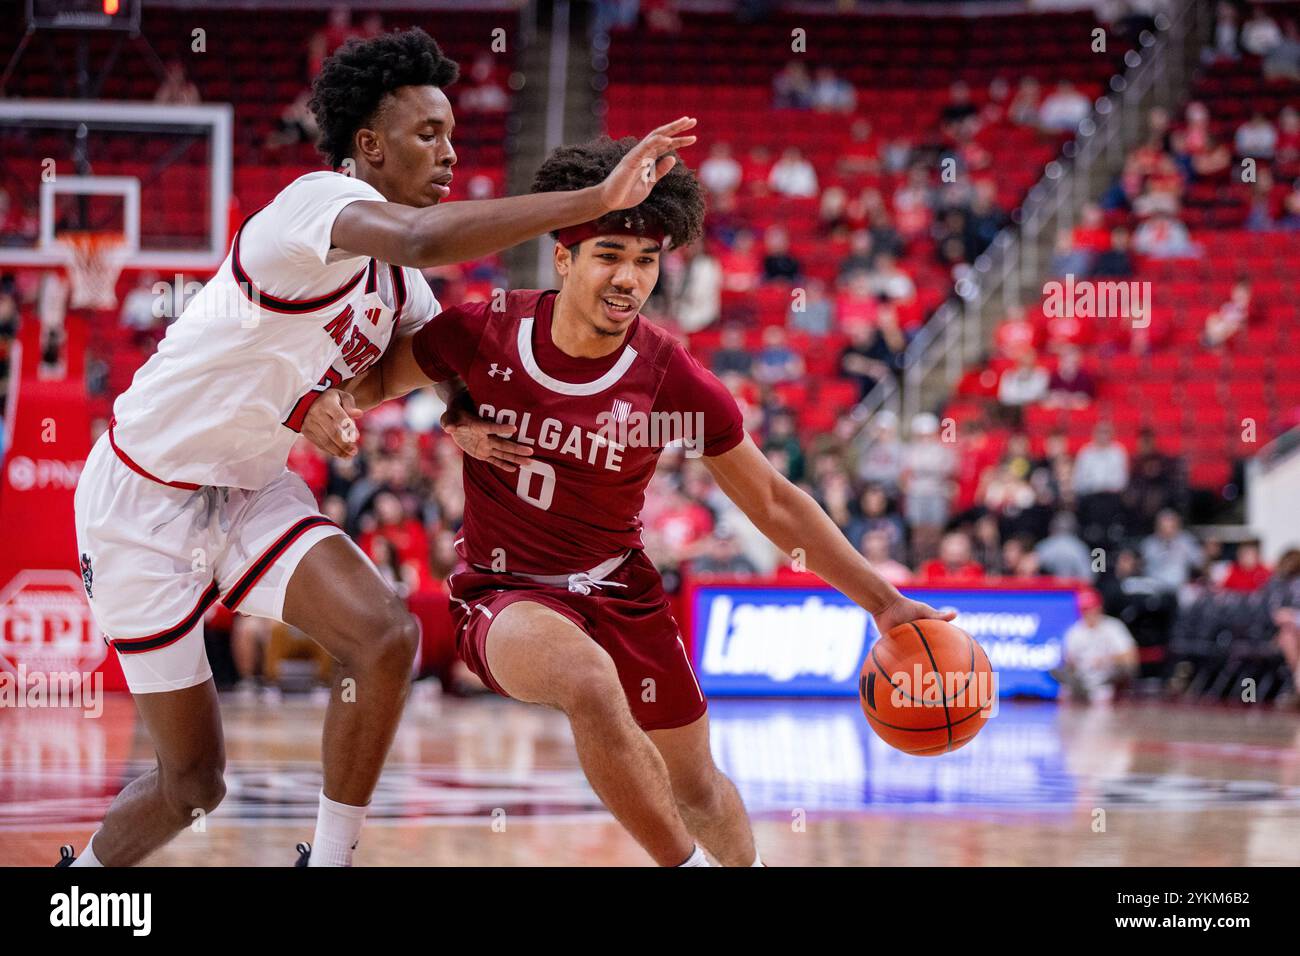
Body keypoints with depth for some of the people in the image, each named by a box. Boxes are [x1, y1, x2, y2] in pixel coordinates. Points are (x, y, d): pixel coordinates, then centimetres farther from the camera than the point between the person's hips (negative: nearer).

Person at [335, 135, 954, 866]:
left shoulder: (672, 379, -15)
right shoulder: (486, 334, -15)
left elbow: (776, 504, -5)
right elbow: (372, 380, 2)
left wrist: (883, 602, -6)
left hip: (618, 588, 2)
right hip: (507, 592, -2)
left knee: (697, 788, 14)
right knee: (591, 681, -36)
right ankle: (685, 865, -20)